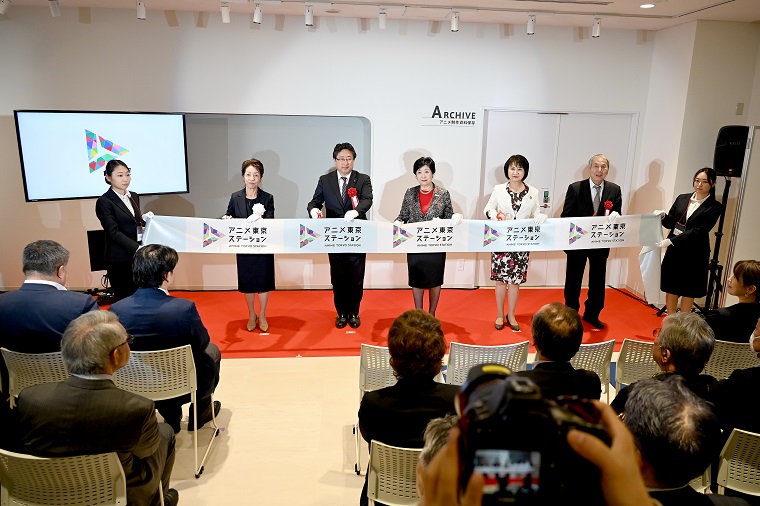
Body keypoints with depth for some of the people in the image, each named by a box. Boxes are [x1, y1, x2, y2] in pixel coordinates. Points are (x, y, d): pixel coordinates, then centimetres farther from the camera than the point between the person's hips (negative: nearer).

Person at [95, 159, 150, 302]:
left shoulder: (134, 196, 12)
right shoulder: (104, 202, -8)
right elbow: (114, 232, -15)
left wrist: (144, 219, -1)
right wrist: (138, 248, -25)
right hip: (120, 260, -6)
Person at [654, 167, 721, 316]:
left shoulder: (714, 207, -7)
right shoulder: (682, 199, 6)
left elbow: (699, 231, -16)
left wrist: (671, 240, -23)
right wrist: (663, 216, -13)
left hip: (694, 254, -4)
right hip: (674, 251, 4)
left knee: (688, 291, 9)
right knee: (671, 288, 10)